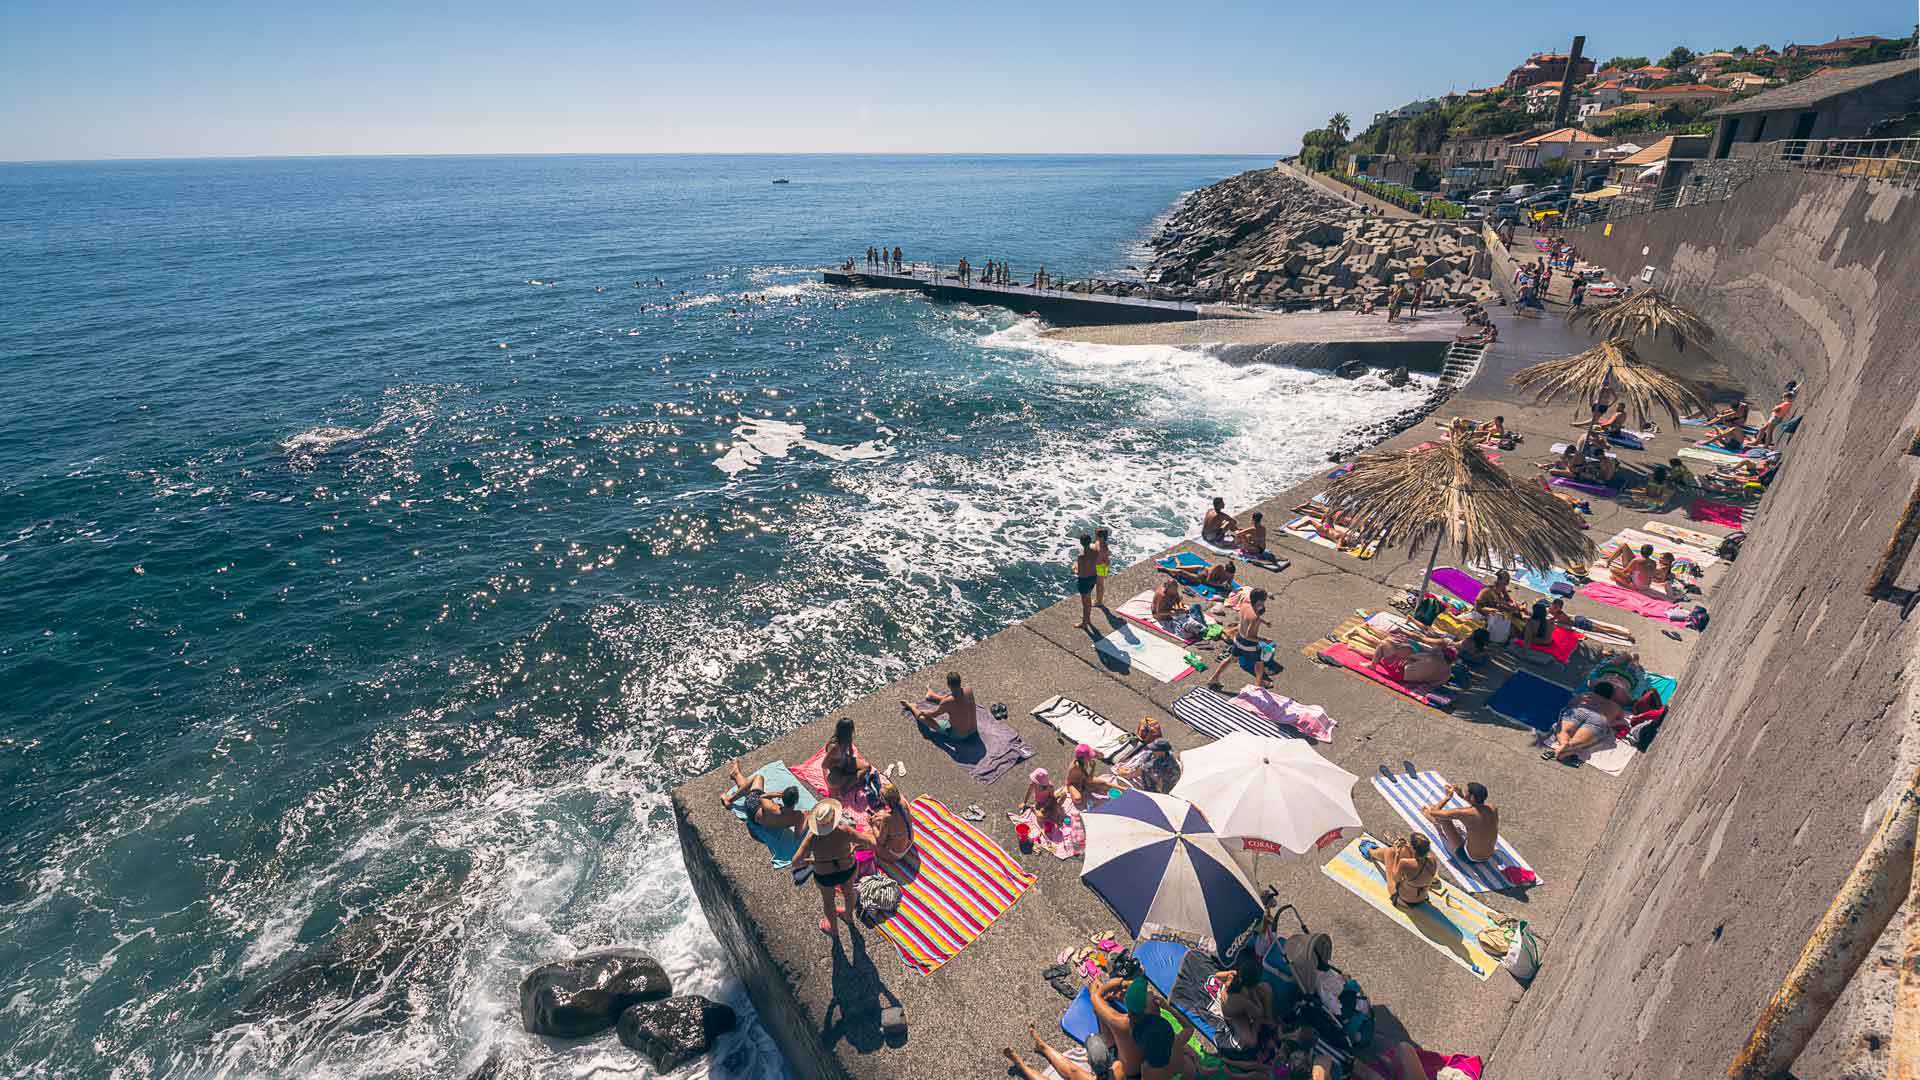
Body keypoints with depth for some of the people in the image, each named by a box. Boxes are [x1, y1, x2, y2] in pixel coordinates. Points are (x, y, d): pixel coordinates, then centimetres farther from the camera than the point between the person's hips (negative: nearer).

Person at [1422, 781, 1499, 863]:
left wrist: (1447, 797, -8)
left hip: (1469, 857, -6)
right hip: (1489, 856, 6)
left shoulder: (1465, 813, -31)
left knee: (1442, 817, -1)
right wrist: (1462, 795, 5)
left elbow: (1433, 812, -22)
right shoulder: (1493, 808, -13)